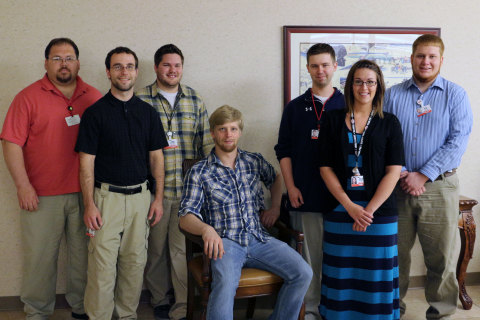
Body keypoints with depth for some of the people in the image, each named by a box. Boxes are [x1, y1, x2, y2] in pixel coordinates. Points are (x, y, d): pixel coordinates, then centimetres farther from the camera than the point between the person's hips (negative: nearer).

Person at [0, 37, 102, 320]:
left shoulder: (94, 97, 7)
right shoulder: (29, 97, 0)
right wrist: (23, 185, -10)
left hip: (85, 193, 2)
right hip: (42, 196, -2)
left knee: (84, 254, 11)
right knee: (40, 256, 6)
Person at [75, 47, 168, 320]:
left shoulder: (148, 112, 8)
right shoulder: (96, 112, -2)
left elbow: (156, 157, 10)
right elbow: (87, 162, -4)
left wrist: (159, 198, 4)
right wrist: (89, 205, -10)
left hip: (140, 196, 3)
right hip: (107, 196, -3)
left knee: (135, 261, 10)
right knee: (103, 264, -2)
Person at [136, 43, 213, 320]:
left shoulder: (195, 100, 10)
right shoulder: (141, 100, 1)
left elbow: (207, 142, 12)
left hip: (188, 187, 2)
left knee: (183, 248, 2)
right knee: (156, 247, 9)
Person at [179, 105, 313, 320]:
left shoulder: (255, 162, 14)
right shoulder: (199, 172, 3)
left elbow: (276, 179, 35)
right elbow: (186, 217, -4)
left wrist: (275, 207, 18)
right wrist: (207, 229, -26)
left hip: (259, 239, 4)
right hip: (225, 242, -4)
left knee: (303, 273, -15)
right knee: (226, 284, -35)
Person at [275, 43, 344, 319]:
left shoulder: (347, 106, 7)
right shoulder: (296, 107, 10)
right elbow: (284, 150, 8)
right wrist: (291, 187, -2)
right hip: (307, 195, 0)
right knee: (312, 253, 5)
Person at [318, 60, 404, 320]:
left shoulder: (389, 123, 5)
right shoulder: (333, 120, 5)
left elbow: (393, 172, -2)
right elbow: (325, 168, 0)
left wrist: (369, 210, -11)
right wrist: (350, 206, -9)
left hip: (379, 210, 0)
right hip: (340, 211, 0)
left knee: (377, 275, 5)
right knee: (341, 274, 5)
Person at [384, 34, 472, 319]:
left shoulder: (455, 95, 3)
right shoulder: (393, 95, 8)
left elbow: (458, 141, -6)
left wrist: (422, 176, -13)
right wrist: (398, 173, -10)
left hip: (439, 187, -1)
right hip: (397, 186, 2)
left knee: (441, 256, 3)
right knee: (395, 252, 8)